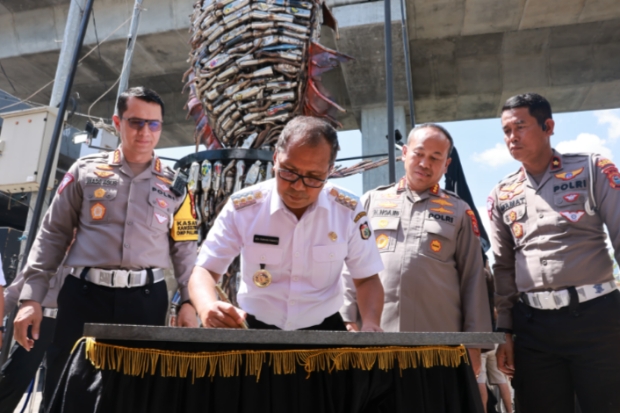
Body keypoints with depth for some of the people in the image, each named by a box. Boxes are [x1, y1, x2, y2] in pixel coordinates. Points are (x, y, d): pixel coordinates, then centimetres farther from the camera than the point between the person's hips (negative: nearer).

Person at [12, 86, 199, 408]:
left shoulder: (174, 185, 7)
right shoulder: (86, 171, 5)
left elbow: (184, 246, 8)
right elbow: (52, 234, 7)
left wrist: (189, 300, 0)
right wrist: (32, 297, 2)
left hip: (146, 299, 1)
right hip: (84, 294, 0)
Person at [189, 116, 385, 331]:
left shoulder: (349, 211, -8)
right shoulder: (242, 208, -10)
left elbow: (366, 278, 1)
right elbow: (205, 270, -7)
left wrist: (370, 324, -16)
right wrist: (208, 308, -27)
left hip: (323, 328, 1)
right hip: (255, 328, 0)